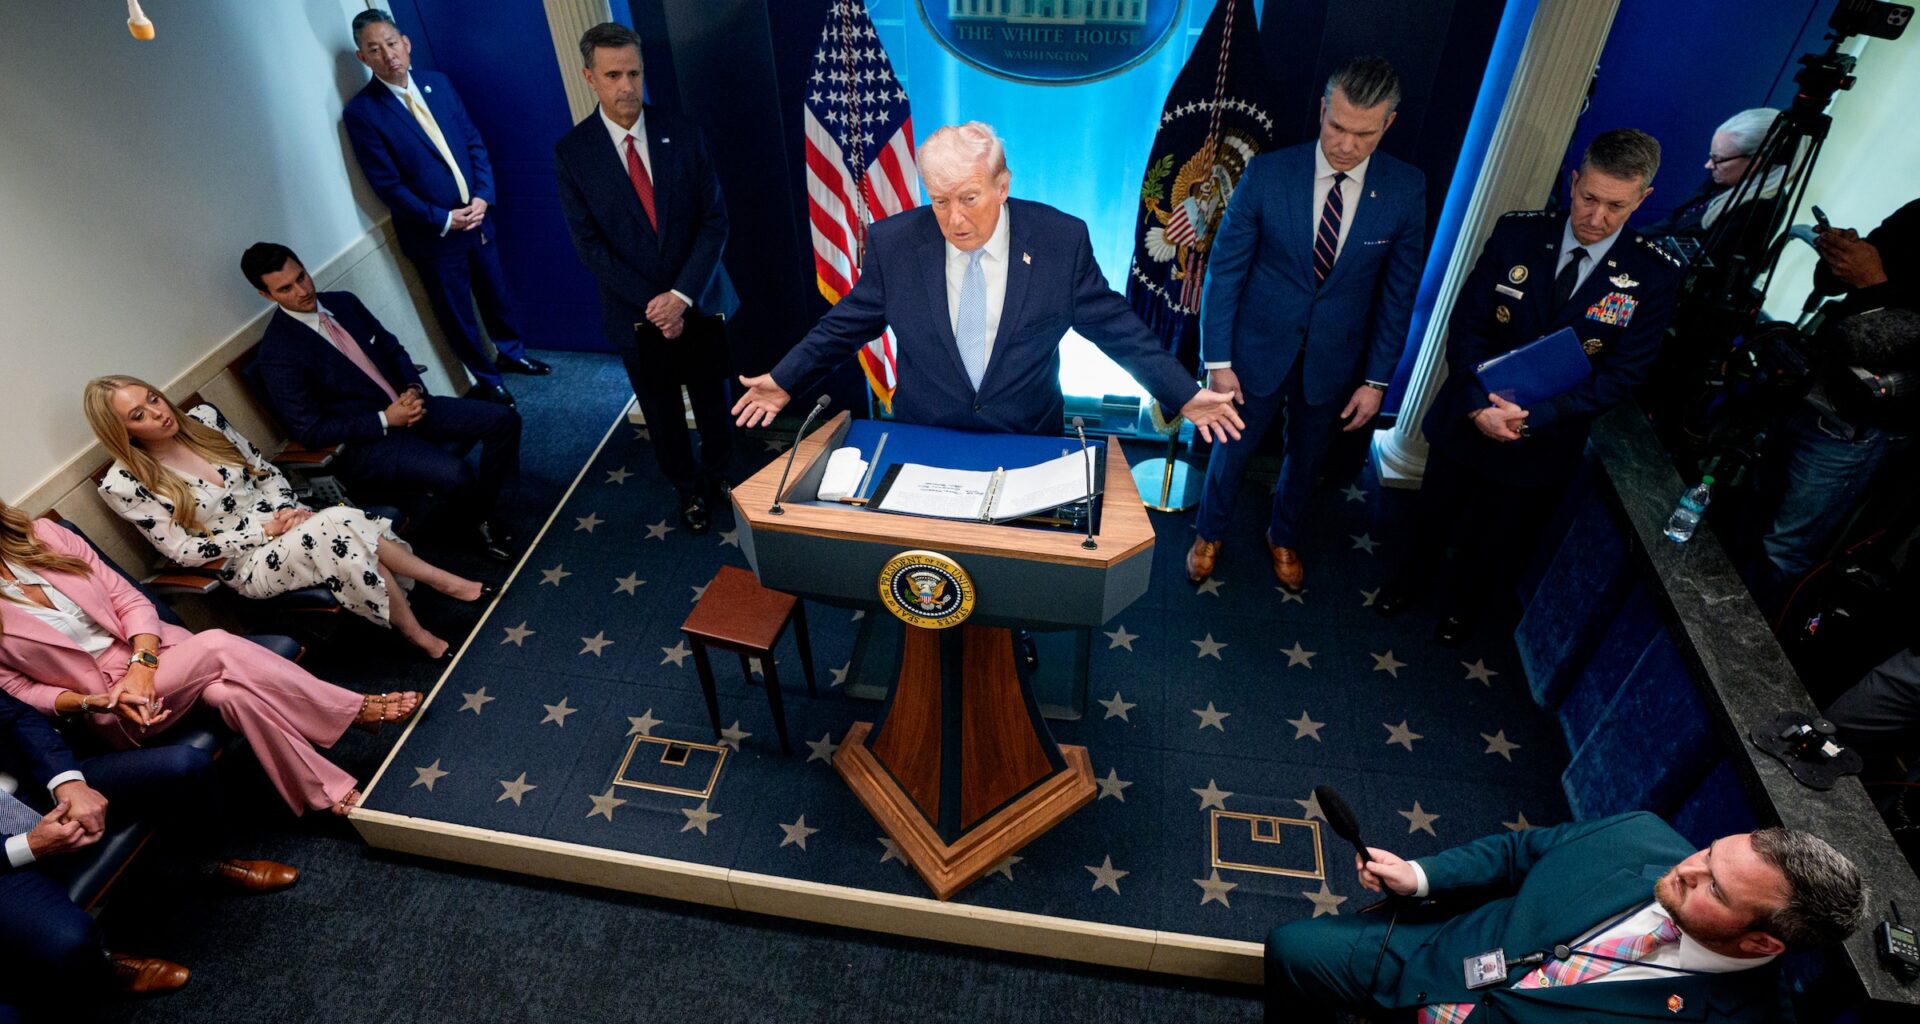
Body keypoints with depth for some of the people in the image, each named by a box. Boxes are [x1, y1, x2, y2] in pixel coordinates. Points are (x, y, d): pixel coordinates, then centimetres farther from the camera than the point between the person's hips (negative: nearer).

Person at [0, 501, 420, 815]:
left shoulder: (43, 535, -2)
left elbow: (128, 599, 1)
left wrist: (141, 663, -16)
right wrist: (92, 702, -18)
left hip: (149, 650, 3)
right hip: (108, 712, -3)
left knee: (233, 692, -28)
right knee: (216, 646, -29)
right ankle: (357, 710, -21)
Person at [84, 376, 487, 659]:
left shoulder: (202, 419, 2)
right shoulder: (123, 485, -10)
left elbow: (265, 469, 10)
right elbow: (184, 551, -9)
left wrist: (287, 510, -8)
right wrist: (265, 530, -15)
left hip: (283, 521, 5)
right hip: (248, 564, -5)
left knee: (347, 526, -32)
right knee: (332, 528, -34)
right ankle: (443, 582, -23)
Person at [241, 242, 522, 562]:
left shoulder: (344, 302, 5)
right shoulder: (276, 356, -14)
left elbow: (392, 349, 15)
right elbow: (310, 432, -14)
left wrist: (414, 389, -6)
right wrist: (386, 419, -18)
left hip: (407, 406, 7)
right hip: (363, 443, -7)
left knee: (503, 419, -9)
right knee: (453, 472, -33)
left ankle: (484, 507, 5)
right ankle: (480, 524, 0)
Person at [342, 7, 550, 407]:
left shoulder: (438, 83, 2)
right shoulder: (361, 112, -12)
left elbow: (475, 143, 4)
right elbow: (387, 184, -13)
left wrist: (483, 197, -10)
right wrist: (443, 219, -17)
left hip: (476, 216, 4)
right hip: (433, 232, -4)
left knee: (496, 294, 20)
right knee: (458, 313, 9)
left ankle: (512, 353, 44)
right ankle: (488, 379, 28)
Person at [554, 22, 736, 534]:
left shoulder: (681, 131, -6)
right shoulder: (571, 151, -8)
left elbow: (714, 219, -8)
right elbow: (589, 244, -8)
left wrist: (683, 295, -17)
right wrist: (652, 303, -16)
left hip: (700, 301, 1)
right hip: (635, 314, 0)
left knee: (714, 402, 14)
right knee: (662, 414, 15)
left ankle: (722, 480, 40)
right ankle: (689, 491, 38)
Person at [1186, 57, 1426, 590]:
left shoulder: (1407, 190, -11)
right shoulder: (1267, 173, -16)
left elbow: (1399, 292, -4)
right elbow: (1224, 268, -11)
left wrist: (1377, 379, -4)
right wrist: (1217, 360, -12)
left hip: (1335, 358, 2)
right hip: (1259, 347, -1)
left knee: (1306, 455, 21)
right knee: (1232, 448, 15)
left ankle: (1283, 536, 49)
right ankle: (1209, 534, 42)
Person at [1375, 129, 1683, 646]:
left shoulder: (1653, 275, -14)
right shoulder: (1517, 234, -13)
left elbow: (1621, 375, -13)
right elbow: (1466, 325, -11)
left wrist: (1532, 418, -24)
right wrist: (1479, 406, -23)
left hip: (1544, 441, 0)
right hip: (1468, 419, 1)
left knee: (1498, 542, 20)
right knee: (1432, 515, 22)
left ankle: (1463, 602, 50)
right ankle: (1412, 576, 52)